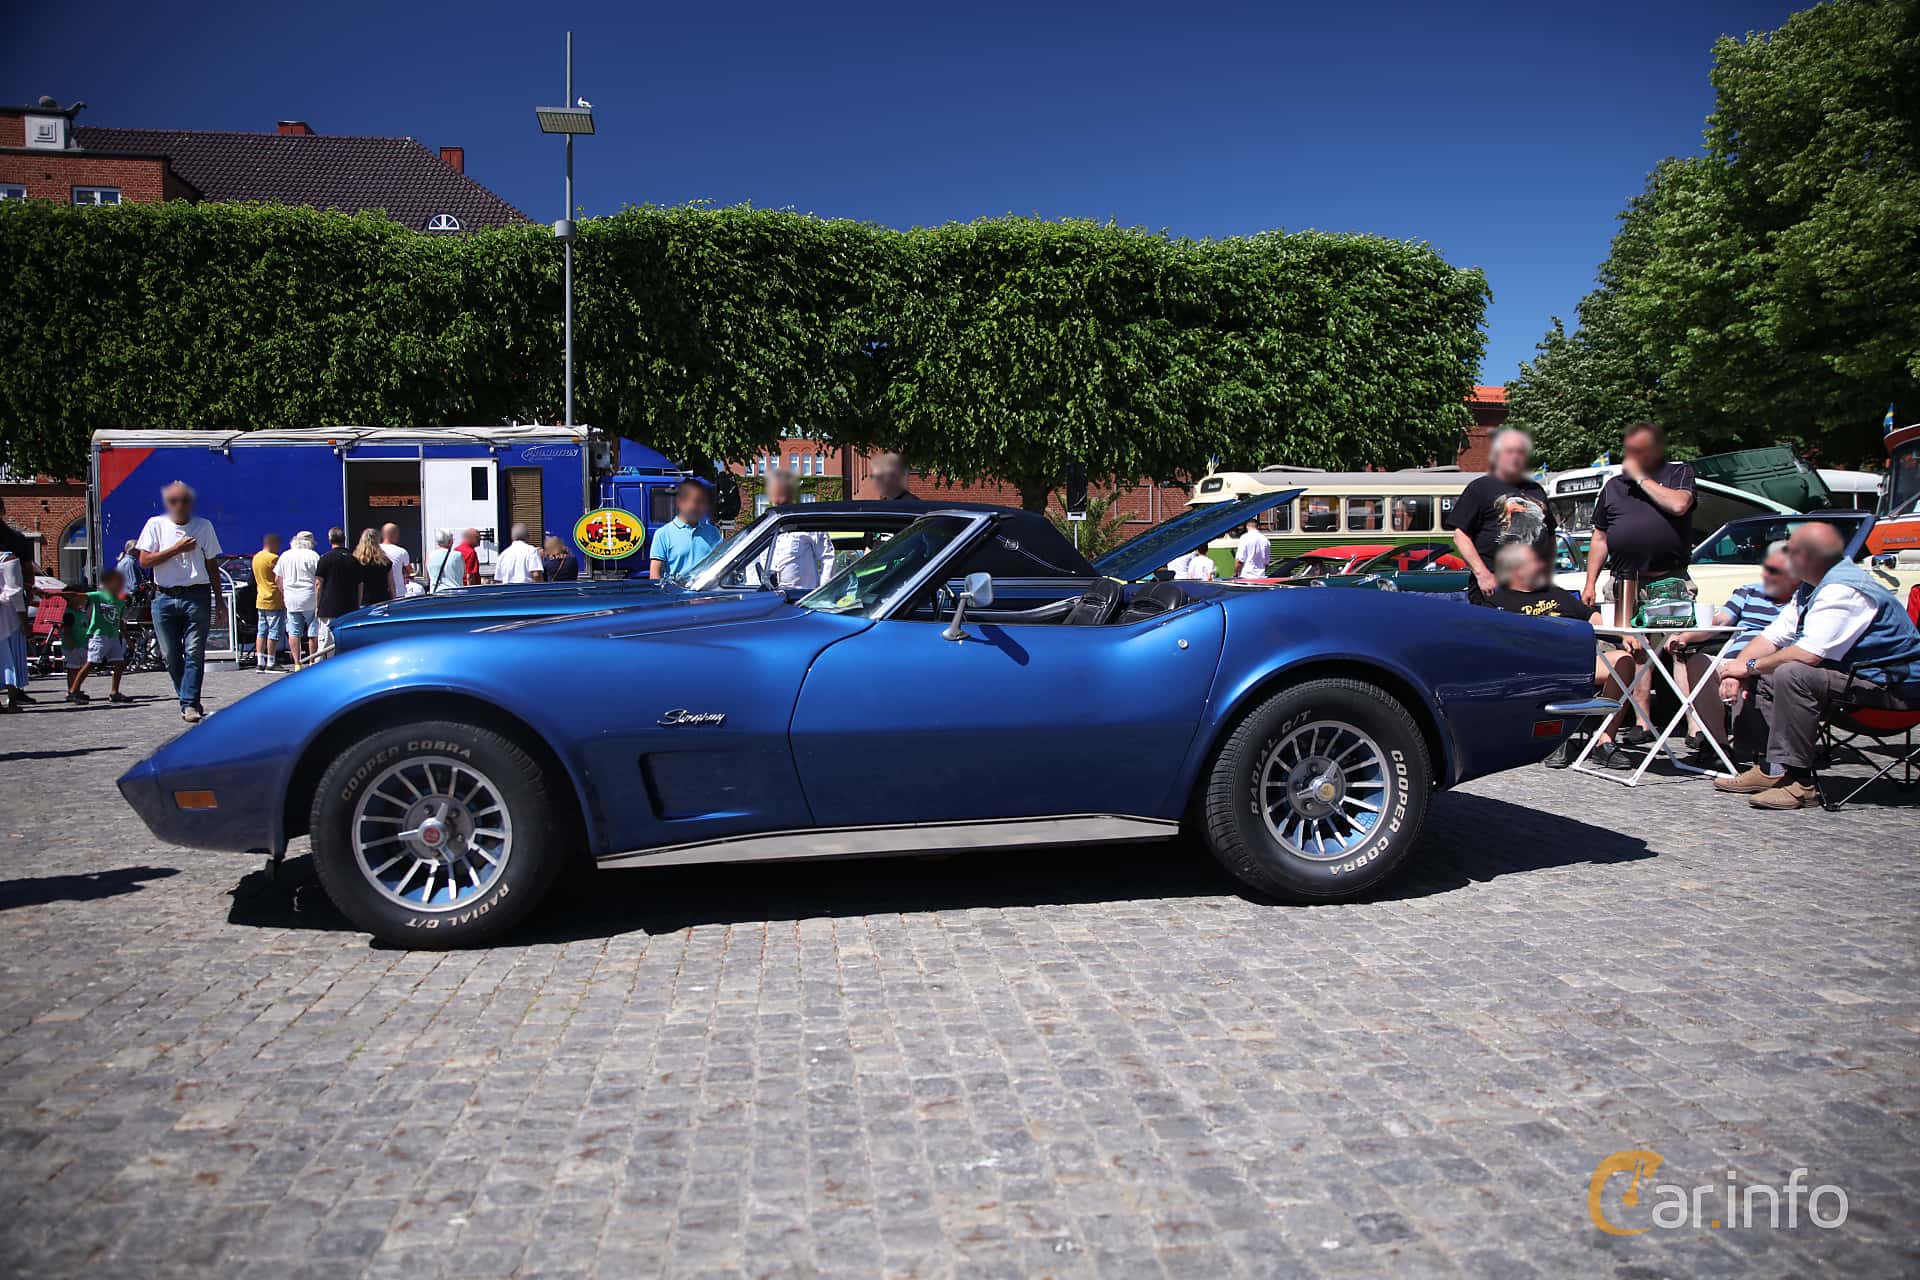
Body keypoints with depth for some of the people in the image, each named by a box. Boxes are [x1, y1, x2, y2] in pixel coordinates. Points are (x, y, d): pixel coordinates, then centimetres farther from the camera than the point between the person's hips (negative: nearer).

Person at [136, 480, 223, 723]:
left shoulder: (203, 526, 9)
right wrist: (176, 549, -10)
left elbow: (211, 566, 12)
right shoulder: (155, 525, 7)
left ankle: (189, 704, -8)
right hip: (164, 598, 1)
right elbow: (145, 561, 0)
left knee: (194, 652, -9)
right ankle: (188, 699, 19)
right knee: (171, 655, 5)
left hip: (197, 596, -1)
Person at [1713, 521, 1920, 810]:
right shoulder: (1811, 588, 12)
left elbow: (1808, 654, -29)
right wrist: (1737, 669, -5)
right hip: (1859, 675, 11)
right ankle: (1774, 769, -1)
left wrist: (1750, 666, -16)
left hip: (1892, 686, -11)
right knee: (1765, 677, 6)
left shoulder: (1843, 591, -22)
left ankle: (1797, 781, -25)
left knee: (1791, 674, -31)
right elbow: (1774, 635, 11)